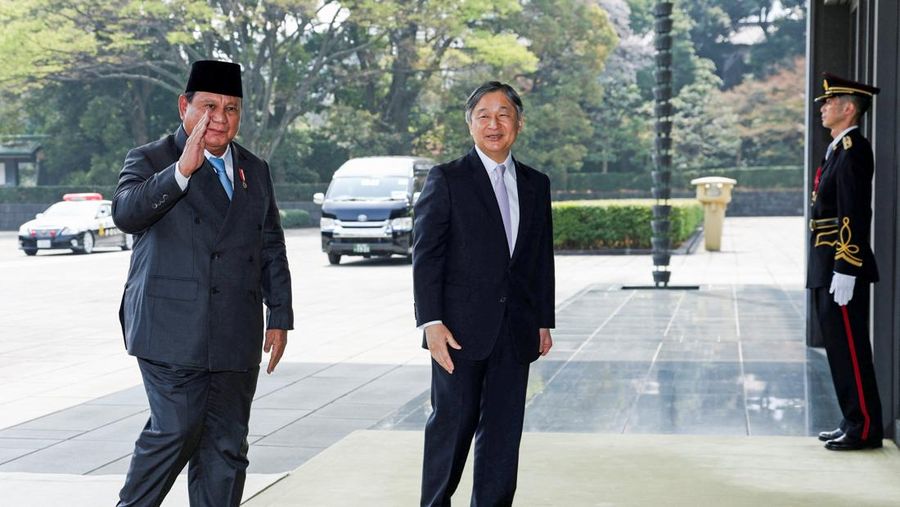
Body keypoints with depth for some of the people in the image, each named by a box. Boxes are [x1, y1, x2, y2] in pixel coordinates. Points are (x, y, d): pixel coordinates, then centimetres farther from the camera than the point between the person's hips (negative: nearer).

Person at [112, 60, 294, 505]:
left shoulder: (255, 171, 17)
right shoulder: (150, 160, 2)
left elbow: (272, 249, 18)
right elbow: (125, 213, -18)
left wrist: (280, 318, 12)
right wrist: (181, 171, -27)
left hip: (236, 335, 5)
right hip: (172, 330, -4)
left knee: (226, 445, 5)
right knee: (177, 429, -11)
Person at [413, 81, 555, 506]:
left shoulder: (536, 185, 13)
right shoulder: (447, 180, -1)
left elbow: (542, 259, 15)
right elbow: (426, 255, -6)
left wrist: (544, 321, 11)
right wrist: (431, 322, -13)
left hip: (516, 330, 4)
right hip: (462, 327, -4)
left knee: (503, 431, 7)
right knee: (452, 424, 1)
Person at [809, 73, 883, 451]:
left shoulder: (853, 150, -14)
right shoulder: (838, 150, 17)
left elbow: (854, 214, -21)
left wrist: (845, 270, -23)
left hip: (843, 268, -10)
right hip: (828, 269, 10)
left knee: (849, 348, -5)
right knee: (839, 346, 13)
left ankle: (864, 429, 1)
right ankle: (854, 423, 20)